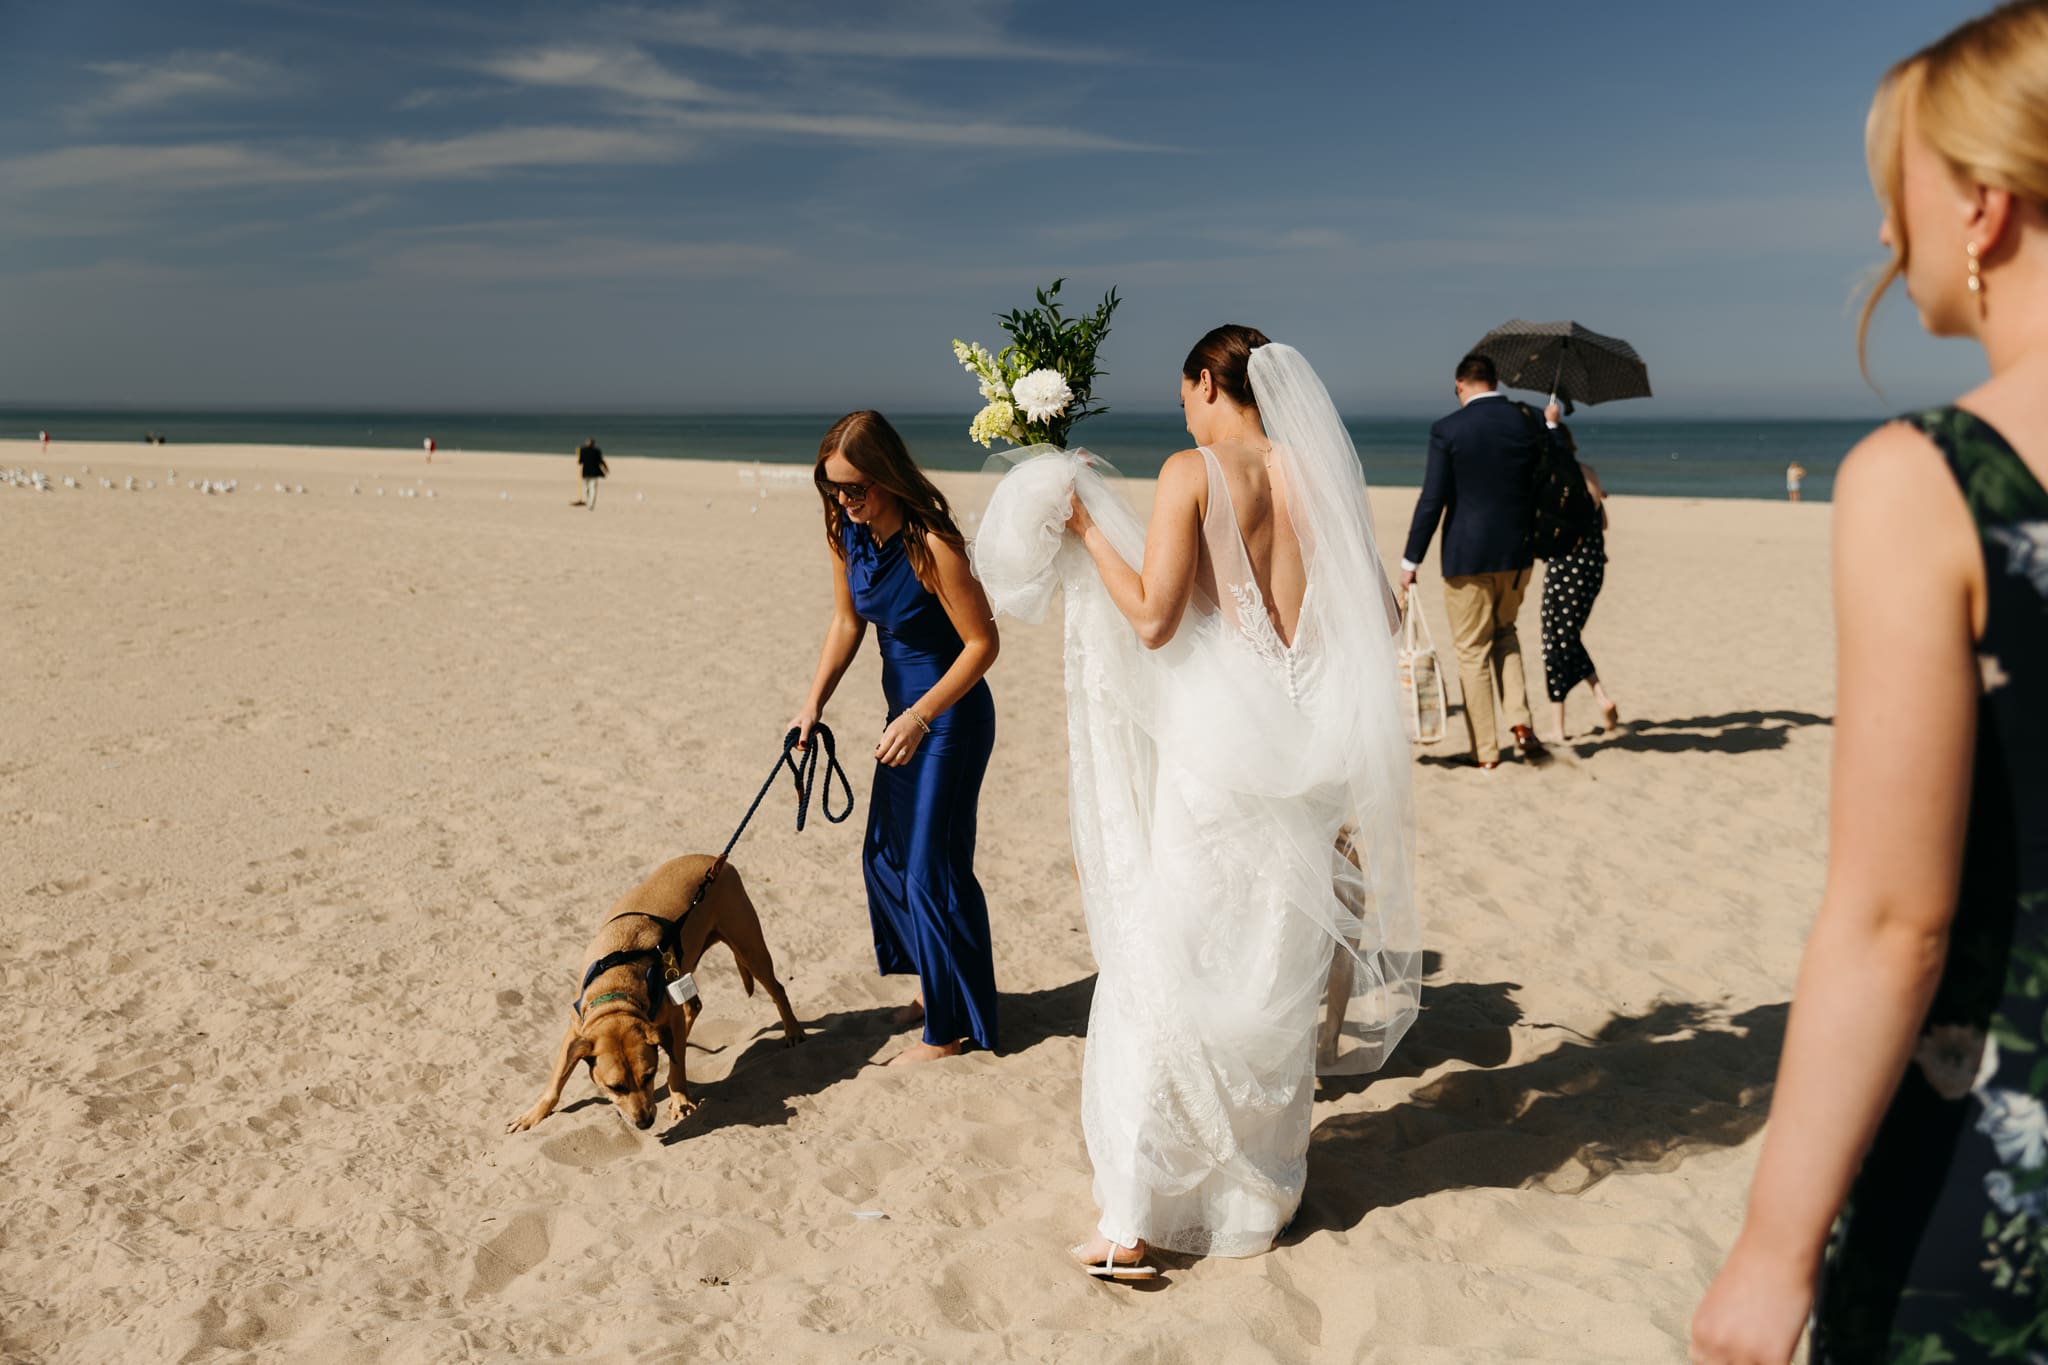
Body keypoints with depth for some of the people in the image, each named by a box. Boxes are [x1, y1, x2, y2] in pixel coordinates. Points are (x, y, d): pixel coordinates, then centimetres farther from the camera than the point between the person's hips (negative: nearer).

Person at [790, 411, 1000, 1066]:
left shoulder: (930, 544, -26)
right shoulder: (847, 532, -3)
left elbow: (982, 642, -21)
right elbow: (847, 623, 9)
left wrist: (920, 718, -21)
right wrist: (814, 702, 0)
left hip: (951, 717, -9)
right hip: (908, 710, 9)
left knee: (932, 867, -1)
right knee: (887, 856, 18)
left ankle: (950, 1028, 16)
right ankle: (934, 986, 38)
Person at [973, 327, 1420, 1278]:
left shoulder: (1193, 473, -7)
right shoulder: (1313, 477, 8)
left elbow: (1152, 618, -13)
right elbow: (1380, 617, 11)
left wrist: (1087, 528, -2)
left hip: (1215, 741, -5)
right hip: (1304, 744, 5)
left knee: (1168, 962, 1)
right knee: (1275, 968, 16)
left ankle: (1135, 1223, 3)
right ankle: (1262, 1187, 29)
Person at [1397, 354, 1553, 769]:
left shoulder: (1448, 430, -11)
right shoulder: (1528, 424, 2)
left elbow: (1432, 501, -12)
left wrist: (1411, 562, -4)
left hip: (1466, 556, -4)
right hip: (1516, 554, 4)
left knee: (1473, 652, 6)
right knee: (1504, 633, 25)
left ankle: (1486, 752, 10)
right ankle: (1520, 720, 9)